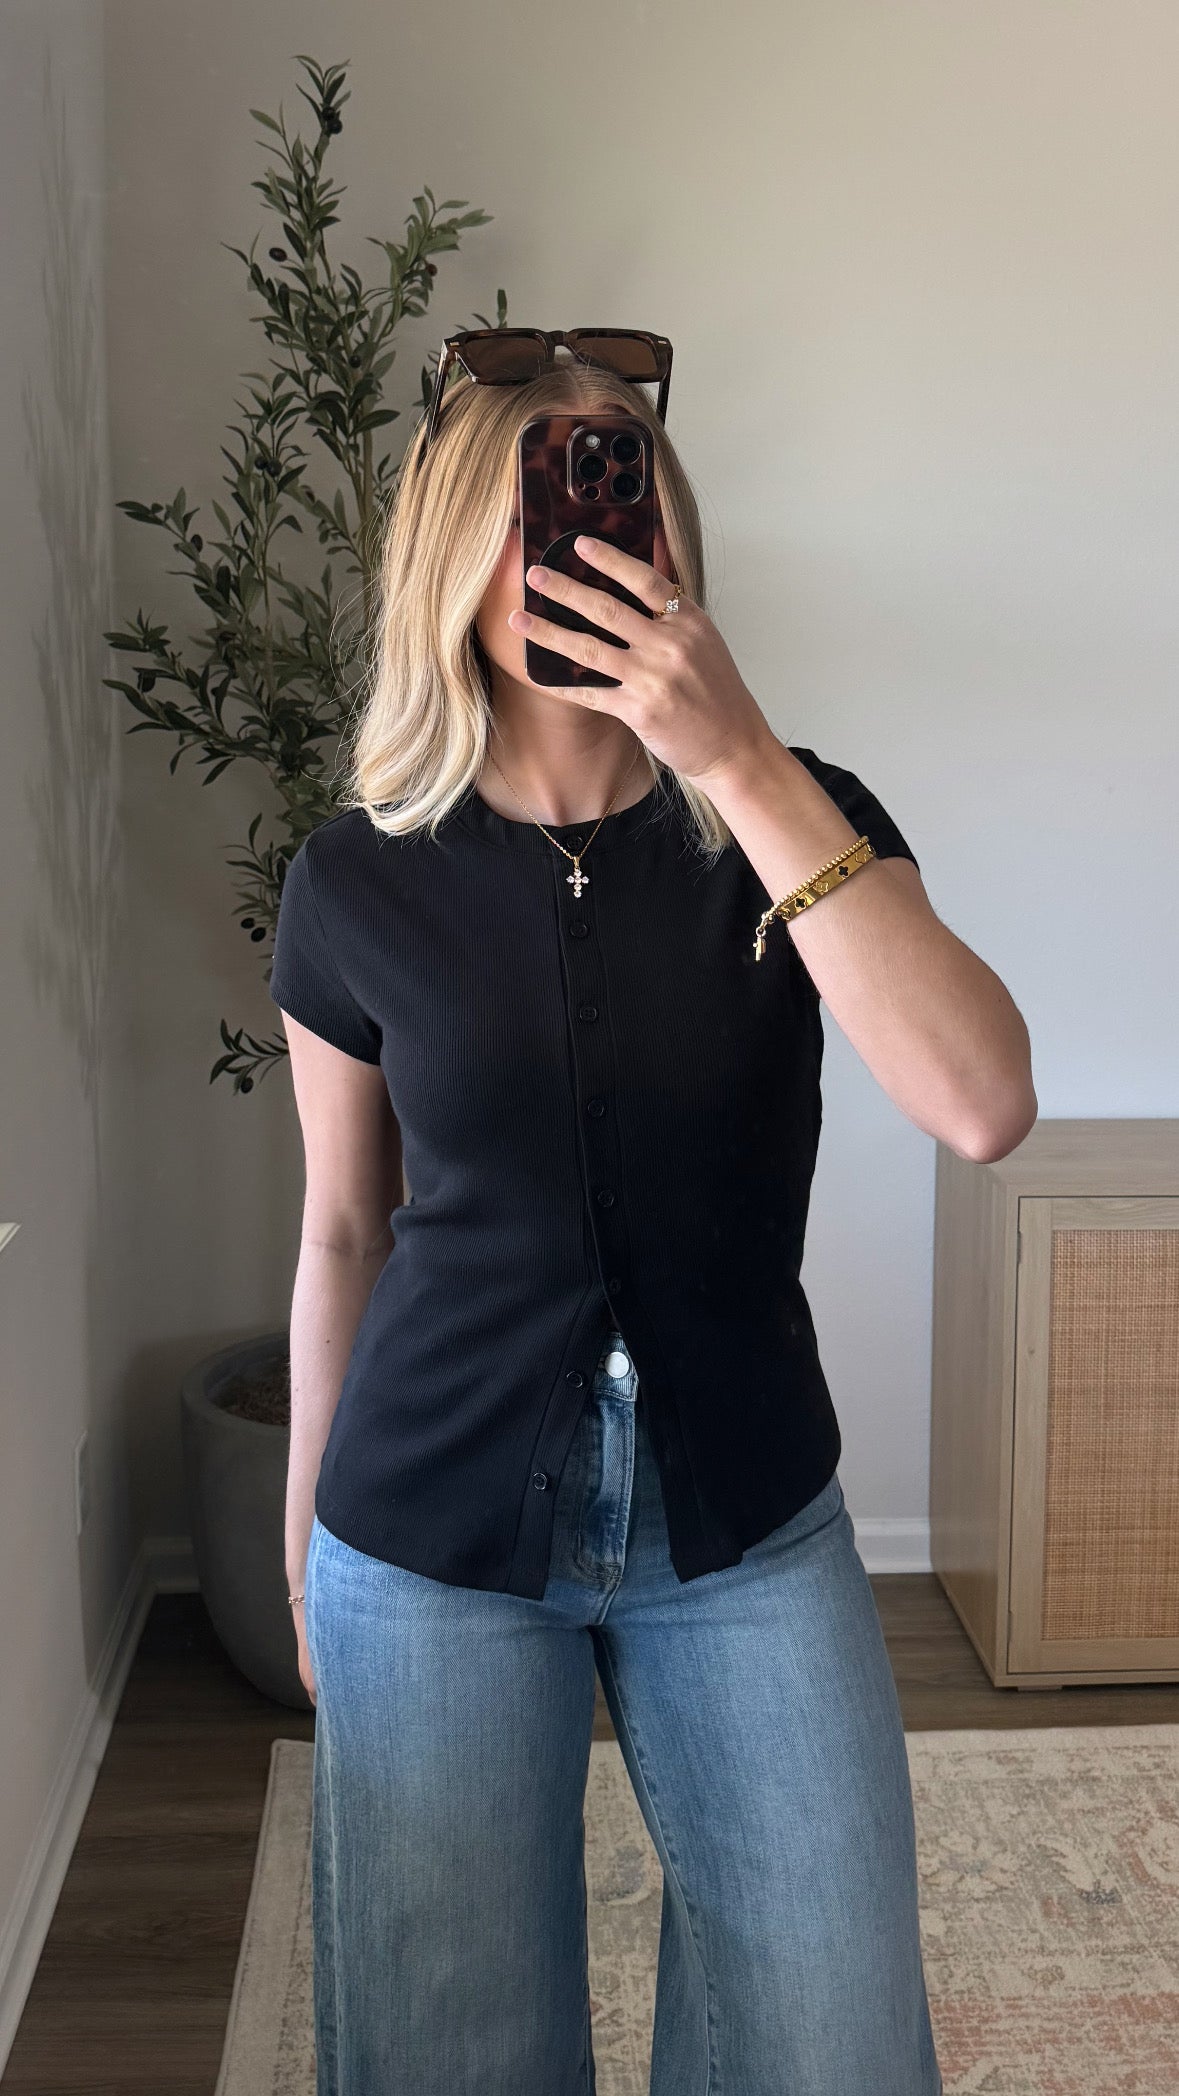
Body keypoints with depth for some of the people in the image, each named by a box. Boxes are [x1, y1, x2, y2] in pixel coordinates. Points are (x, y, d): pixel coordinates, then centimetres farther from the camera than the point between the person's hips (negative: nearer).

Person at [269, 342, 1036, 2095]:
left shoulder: (791, 821, -5)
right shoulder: (362, 879, -4)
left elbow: (983, 1106, -23)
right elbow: (345, 1233, 6)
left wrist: (743, 760, -26)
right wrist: (306, 1539, 13)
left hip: (746, 1523, 1)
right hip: (434, 1538, 0)